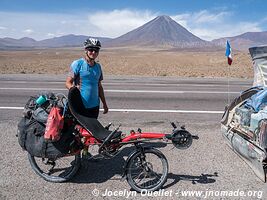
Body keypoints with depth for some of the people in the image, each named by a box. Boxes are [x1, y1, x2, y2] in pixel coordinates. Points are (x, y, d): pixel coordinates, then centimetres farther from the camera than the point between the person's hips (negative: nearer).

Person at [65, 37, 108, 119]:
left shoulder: (98, 66, 13)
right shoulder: (77, 63, -4)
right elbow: (68, 82, -6)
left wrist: (104, 104, 18)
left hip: (95, 106, 6)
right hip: (81, 106, -5)